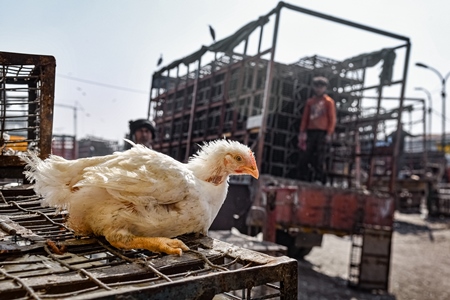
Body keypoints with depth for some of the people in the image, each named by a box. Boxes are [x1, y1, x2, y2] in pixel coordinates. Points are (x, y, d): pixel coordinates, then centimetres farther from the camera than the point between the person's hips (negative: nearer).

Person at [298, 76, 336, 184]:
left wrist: (329, 134, -10)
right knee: (306, 157, 0)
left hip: (323, 133, -4)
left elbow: (332, 119, -1)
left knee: (319, 159, -6)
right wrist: (302, 132, 7)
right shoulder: (310, 101, 15)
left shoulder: (328, 101, 3)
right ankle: (304, 179, 5)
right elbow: (305, 118, 14)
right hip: (311, 132, 4)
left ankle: (319, 180, -1)